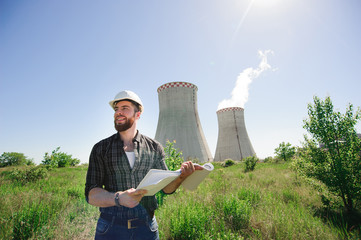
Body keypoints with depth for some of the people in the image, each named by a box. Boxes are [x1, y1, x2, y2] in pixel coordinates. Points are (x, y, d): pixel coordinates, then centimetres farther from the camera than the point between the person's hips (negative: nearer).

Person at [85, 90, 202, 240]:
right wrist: (118, 198, -27)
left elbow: (166, 187, 3)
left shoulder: (154, 148, 1)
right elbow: (91, 194, -7)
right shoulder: (100, 149, -1)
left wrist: (181, 175, -19)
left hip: (146, 227, 1)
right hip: (111, 227, 0)